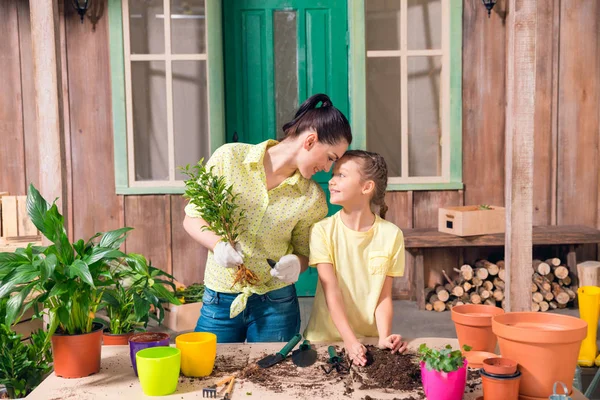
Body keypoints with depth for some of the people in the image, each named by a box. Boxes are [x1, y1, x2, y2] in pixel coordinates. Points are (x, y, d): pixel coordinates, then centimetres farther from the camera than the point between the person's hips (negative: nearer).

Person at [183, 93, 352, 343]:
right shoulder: (229, 158, -9)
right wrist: (217, 244, -21)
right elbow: (192, 219, -2)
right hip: (219, 301, 0)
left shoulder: (313, 199, -5)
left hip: (276, 306, 1)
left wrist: (295, 264, -17)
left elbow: (305, 254, 6)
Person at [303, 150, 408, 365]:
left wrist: (384, 337, -18)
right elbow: (332, 293, -13)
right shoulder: (323, 230, -7)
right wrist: (350, 341, -24)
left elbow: (384, 296, -2)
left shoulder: (391, 235, -3)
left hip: (369, 339, 1)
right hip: (326, 339, 0)